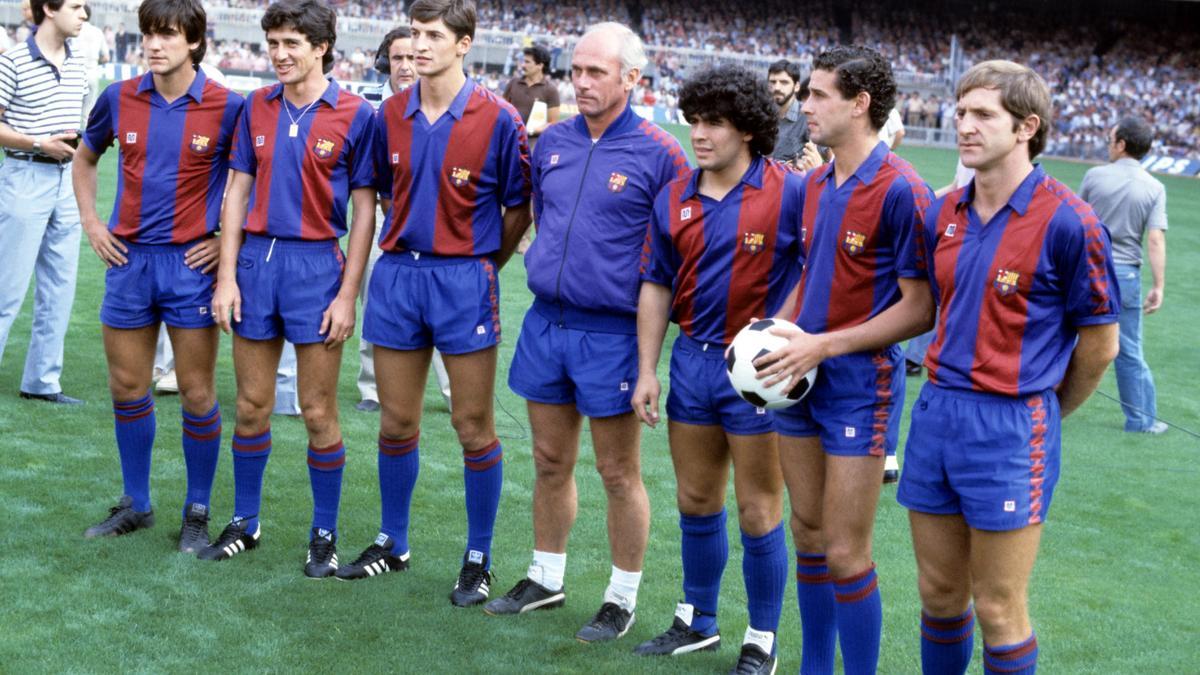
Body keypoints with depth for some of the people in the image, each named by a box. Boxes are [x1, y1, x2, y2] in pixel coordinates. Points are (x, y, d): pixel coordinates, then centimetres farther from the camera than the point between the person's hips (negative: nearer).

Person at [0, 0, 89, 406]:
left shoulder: (77, 65, 10)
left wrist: (78, 142, 2)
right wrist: (40, 144, -19)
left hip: (67, 180, 7)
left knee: (59, 289, 9)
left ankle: (42, 381, 17)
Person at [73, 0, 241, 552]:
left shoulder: (227, 107, -8)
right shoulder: (119, 99, 2)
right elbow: (84, 160, 20)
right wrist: (91, 224, 10)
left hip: (192, 263, -4)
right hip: (128, 259, 4)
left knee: (196, 392, 1)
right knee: (127, 388, 10)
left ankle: (197, 512, 15)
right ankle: (135, 504, 25)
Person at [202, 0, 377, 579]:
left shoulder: (356, 115, -5)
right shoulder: (256, 107, 7)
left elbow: (364, 210, -4)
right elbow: (238, 192, 10)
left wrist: (347, 293, -9)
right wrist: (226, 275, 3)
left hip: (317, 264, -4)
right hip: (256, 257, 4)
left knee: (318, 412, 2)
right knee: (251, 405, 10)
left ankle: (324, 534, 16)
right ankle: (245, 522, 25)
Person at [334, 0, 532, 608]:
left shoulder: (497, 119, -9)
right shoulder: (391, 115, 4)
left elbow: (518, 208, -1)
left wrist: (480, 265, 5)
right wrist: (406, 247, 13)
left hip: (464, 279, -4)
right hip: (397, 273, 4)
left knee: (473, 426, 2)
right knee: (396, 422, 12)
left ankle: (478, 558, 15)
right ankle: (392, 543, 28)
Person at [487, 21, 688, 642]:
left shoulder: (658, 153, -9)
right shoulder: (551, 142, 6)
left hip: (611, 330, -5)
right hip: (545, 320, 5)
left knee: (619, 474, 4)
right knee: (550, 461, 16)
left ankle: (621, 599, 18)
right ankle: (545, 579, 30)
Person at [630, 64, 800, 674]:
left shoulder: (790, 193, -11)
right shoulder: (674, 200, 5)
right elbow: (656, 286, 11)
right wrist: (646, 370, 6)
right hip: (692, 360, 5)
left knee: (758, 511, 3)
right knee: (695, 502, 16)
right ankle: (697, 620, 33)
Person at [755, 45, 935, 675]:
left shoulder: (901, 191, -15)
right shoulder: (814, 185, 9)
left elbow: (920, 308, -16)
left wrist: (824, 345, -19)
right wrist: (773, 331, 4)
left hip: (861, 382, -7)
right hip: (798, 377, 8)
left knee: (845, 553, -4)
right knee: (808, 534, 15)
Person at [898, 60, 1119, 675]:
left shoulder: (1068, 223, -12)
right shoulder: (944, 215, 6)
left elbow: (1099, 344, -4)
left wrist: (1044, 413, 8)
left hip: (1011, 428, -6)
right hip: (937, 411, 6)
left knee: (998, 610, 2)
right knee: (938, 593, 14)